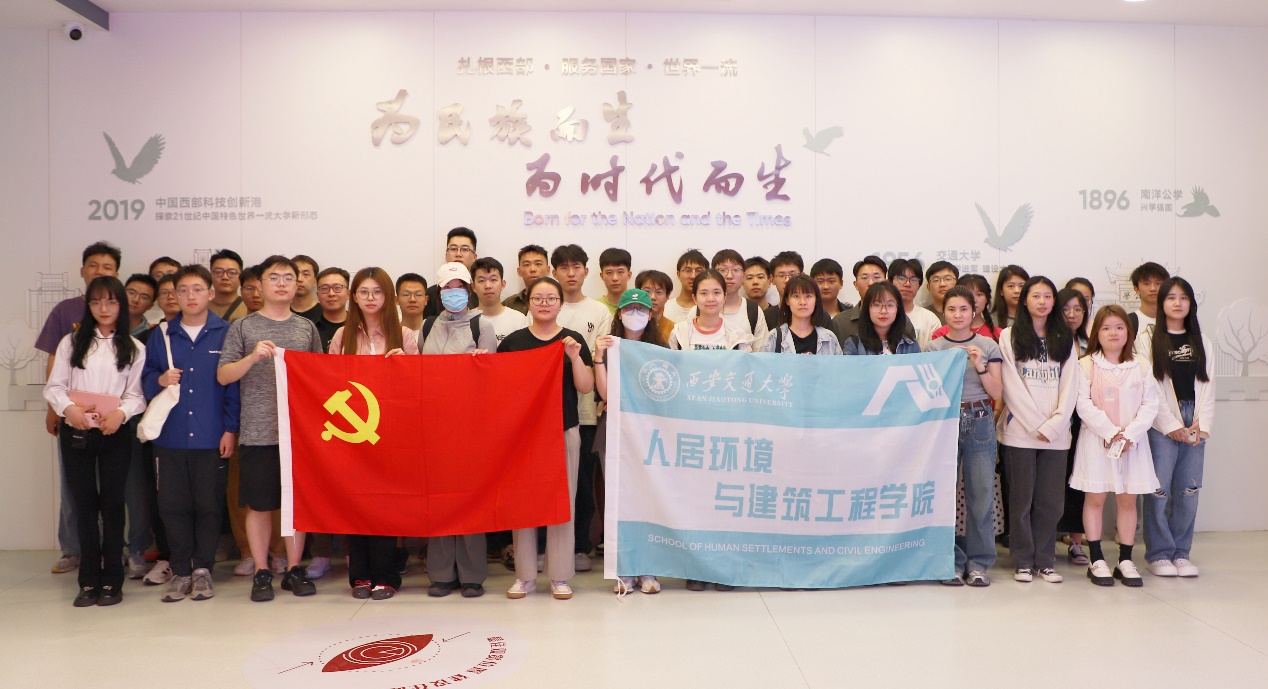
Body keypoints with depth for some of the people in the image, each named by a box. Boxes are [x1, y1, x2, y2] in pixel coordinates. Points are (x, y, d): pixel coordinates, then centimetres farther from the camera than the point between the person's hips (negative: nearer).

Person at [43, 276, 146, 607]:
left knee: (112, 504, 2)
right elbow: (54, 386, 4)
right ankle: (89, 580, 13)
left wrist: (121, 413, -18)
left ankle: (112, 580, 10)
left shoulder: (134, 348, 4)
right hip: (76, 432, 1)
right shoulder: (71, 342, 8)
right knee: (84, 504, 5)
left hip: (115, 433, -1)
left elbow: (137, 394, 0)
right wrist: (68, 408, -14)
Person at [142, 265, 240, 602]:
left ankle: (202, 568, 17)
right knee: (173, 505, 5)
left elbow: (234, 384, 0)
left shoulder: (225, 333, 2)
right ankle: (180, 571, 18)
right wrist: (160, 381, -11)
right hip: (170, 435, 2)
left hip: (212, 436, -2)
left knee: (209, 505, 4)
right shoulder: (162, 334, 9)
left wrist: (231, 429, -5)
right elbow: (145, 378, 12)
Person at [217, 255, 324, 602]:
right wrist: (253, 357, -16)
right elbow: (223, 376, 0)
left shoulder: (307, 328, 11)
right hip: (258, 431, -2)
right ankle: (261, 573, 16)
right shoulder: (243, 327, 5)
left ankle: (294, 569, 18)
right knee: (259, 504, 4)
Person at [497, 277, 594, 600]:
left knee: (562, 501, 3)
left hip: (564, 431, -1)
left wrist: (575, 357, -16)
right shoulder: (513, 341, 4)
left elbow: (586, 387, -3)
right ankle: (524, 576, 15)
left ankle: (560, 576, 13)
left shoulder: (573, 340, 3)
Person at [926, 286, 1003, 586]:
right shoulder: (934, 348, 6)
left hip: (980, 423, 0)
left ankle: (978, 563, 11)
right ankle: (952, 562, 8)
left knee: (981, 494, 0)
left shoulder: (988, 345, 7)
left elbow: (997, 393, 3)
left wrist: (980, 365, -11)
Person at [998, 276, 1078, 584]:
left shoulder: (1065, 339, 13)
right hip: (1020, 431, -2)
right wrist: (1036, 425, -9)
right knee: (1022, 499, 1)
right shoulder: (1009, 336, 4)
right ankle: (1023, 562, 10)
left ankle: (1045, 561, 15)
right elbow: (1011, 386, -3)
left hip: (1056, 433, 3)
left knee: (1050, 500, 4)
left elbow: (1069, 385, 6)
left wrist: (1053, 425, -7)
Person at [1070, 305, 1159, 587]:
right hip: (1096, 440, -2)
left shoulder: (1140, 366, 6)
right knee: (1095, 498, 2)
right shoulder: (1086, 365, -2)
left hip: (1132, 442, 2)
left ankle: (1125, 561, 15)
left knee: (1128, 499, 6)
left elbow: (1150, 404, 0)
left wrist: (1129, 434, -12)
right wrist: (1110, 433, -15)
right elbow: (1084, 405, -9)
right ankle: (1096, 561, 10)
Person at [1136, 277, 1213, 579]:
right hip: (1161, 424, -4)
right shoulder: (1147, 339, 2)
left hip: (1195, 425, 4)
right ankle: (1159, 553, 6)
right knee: (1159, 489, -5)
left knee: (1189, 490, 4)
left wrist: (1202, 424, -4)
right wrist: (1172, 425, -10)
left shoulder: (1202, 343, 15)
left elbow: (1207, 384, 8)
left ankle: (1181, 551, 16)